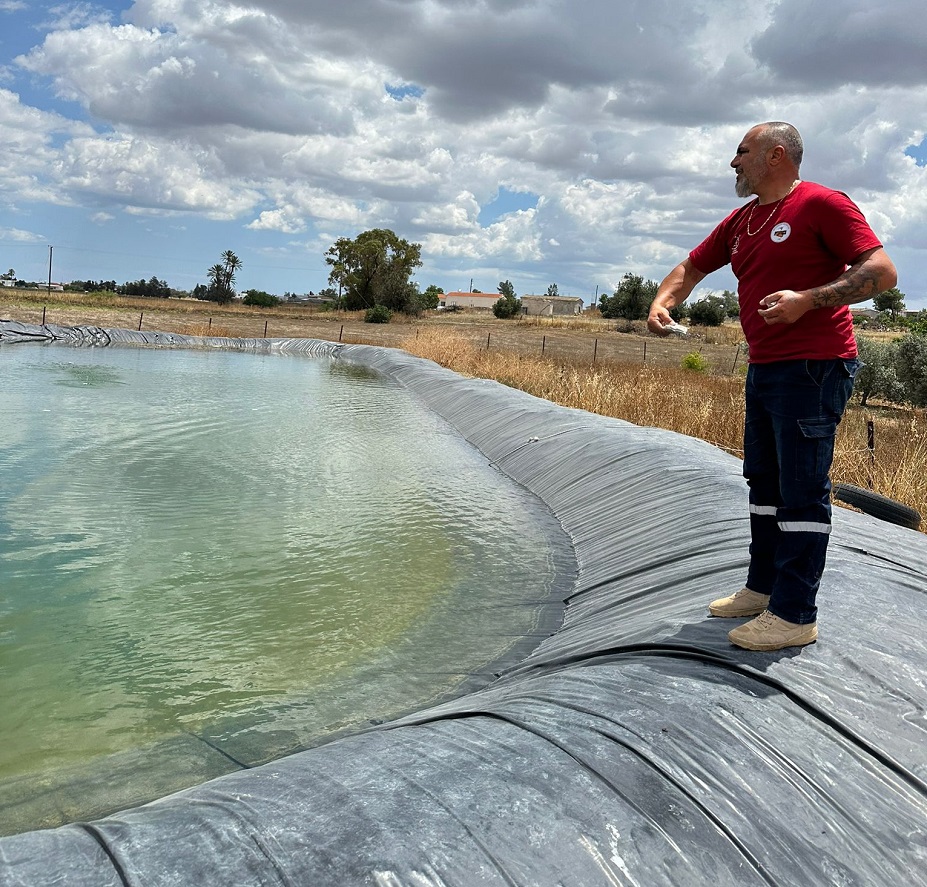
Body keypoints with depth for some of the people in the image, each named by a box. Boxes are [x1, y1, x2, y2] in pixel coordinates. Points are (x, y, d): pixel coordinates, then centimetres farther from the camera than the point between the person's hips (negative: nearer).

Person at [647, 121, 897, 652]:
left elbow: (882, 272, -14)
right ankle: (764, 588, 27)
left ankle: (796, 615, 1)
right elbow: (690, 270, 22)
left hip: (813, 369, -9)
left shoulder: (822, 204, -8)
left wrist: (807, 300, -25)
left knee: (802, 490, -6)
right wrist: (661, 305, 2)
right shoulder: (740, 222, 16)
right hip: (764, 369, 9)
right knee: (765, 483, 15)